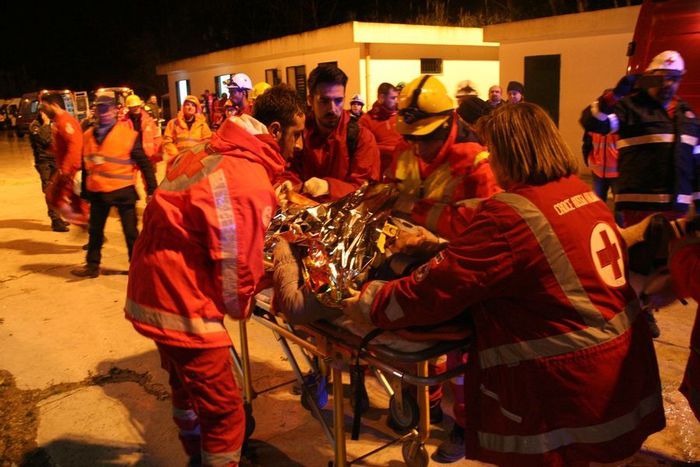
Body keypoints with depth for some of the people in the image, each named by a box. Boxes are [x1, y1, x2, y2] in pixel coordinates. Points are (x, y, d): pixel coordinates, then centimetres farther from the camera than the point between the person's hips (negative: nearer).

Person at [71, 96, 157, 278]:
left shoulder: (128, 133, -9)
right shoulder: (88, 136, 7)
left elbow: (144, 163, -7)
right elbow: (84, 165, 14)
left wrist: (151, 189, -10)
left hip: (123, 190, -5)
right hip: (97, 191, 5)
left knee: (130, 231, 5)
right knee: (95, 231, 15)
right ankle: (92, 265, 29)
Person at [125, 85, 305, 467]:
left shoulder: (218, 155, 8)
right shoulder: (250, 182, -21)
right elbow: (236, 265, -18)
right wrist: (241, 307, 2)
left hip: (153, 290, 11)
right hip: (182, 303, -11)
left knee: (188, 387, 29)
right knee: (224, 413, 1)